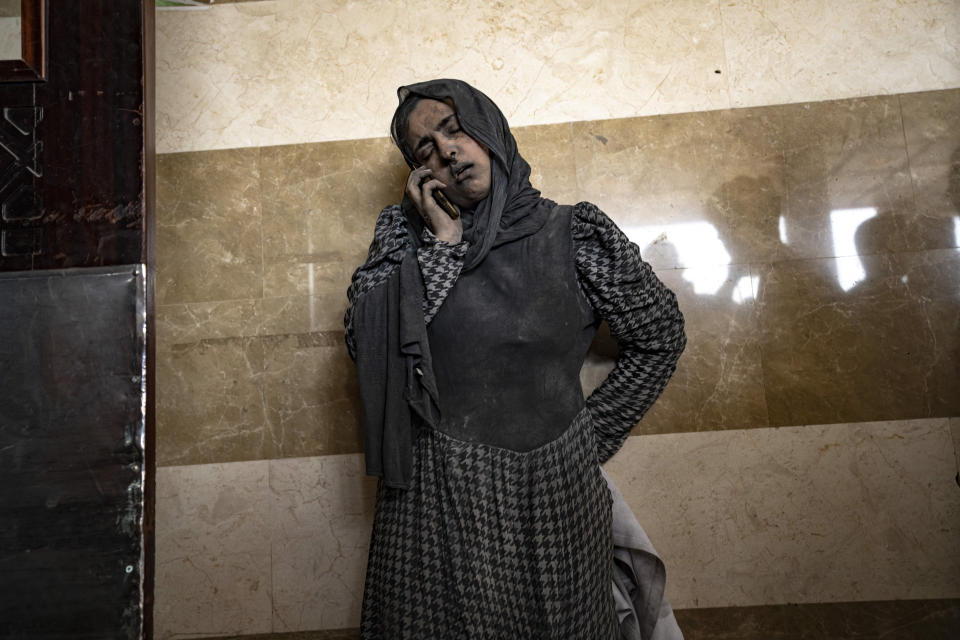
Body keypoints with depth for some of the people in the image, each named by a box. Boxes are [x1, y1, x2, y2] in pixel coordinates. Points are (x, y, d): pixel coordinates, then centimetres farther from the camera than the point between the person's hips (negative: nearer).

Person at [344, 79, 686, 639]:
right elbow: (365, 342, -10)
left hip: (554, 492, 0)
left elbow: (659, 335, 6)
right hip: (438, 496, 1)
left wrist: (591, 437, 3)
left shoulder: (574, 234, -2)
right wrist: (441, 243, -13)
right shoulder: (405, 231, 3)